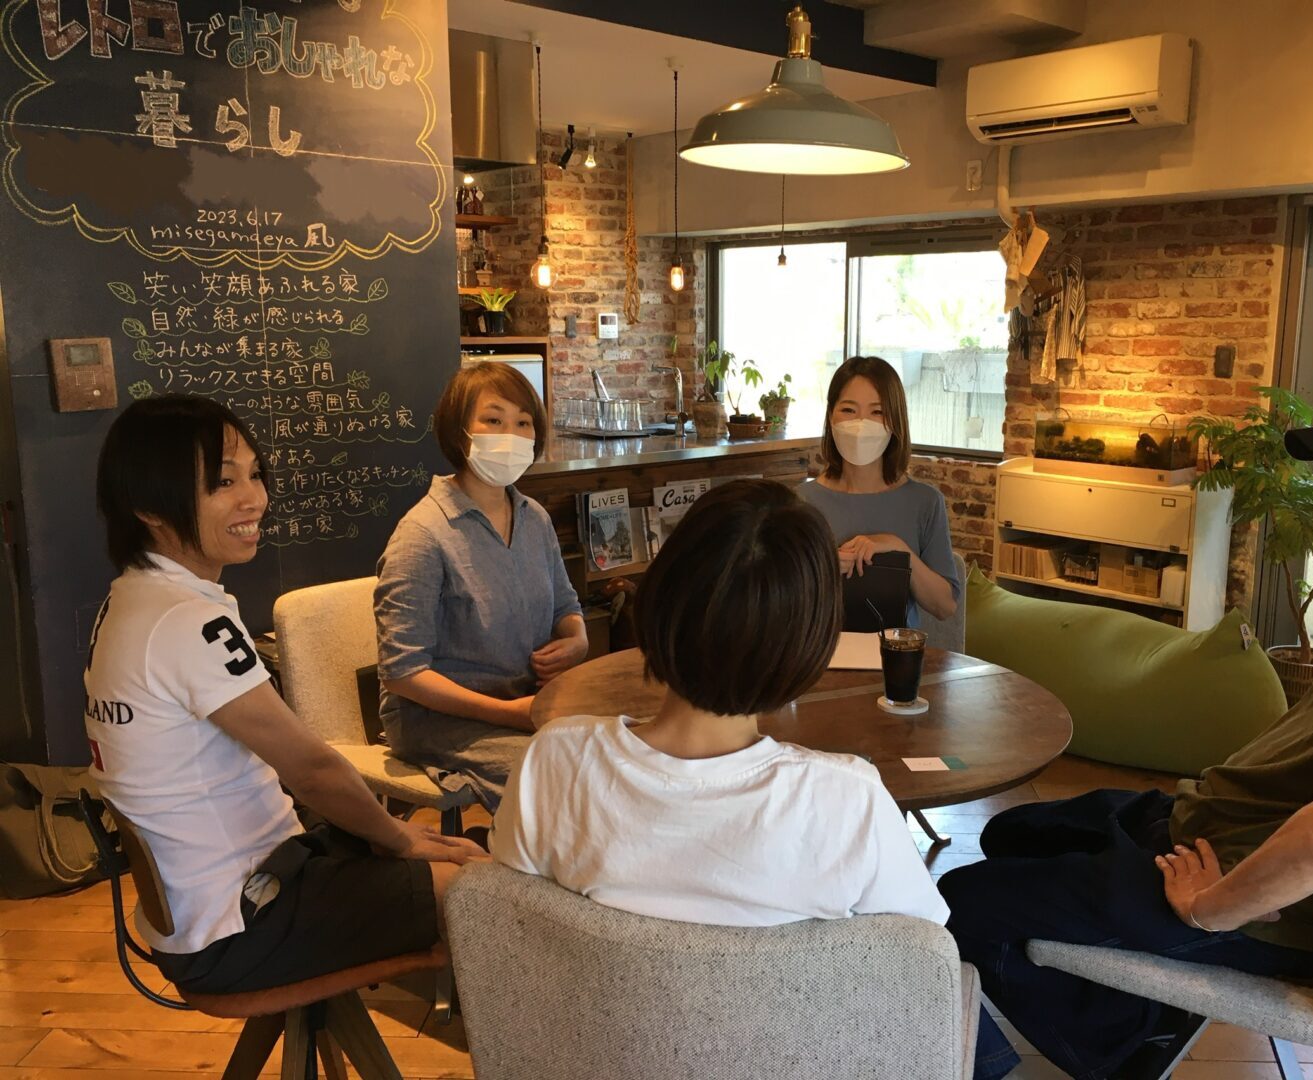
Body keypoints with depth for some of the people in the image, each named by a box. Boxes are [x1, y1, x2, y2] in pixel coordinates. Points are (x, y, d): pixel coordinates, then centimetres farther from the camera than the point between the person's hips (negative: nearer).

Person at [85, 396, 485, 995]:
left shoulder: (127, 600, 6)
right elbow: (311, 767, -19)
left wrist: (387, 829, 5)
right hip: (231, 933, -10)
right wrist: (399, 838, -1)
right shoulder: (189, 624, -26)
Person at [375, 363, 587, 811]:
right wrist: (506, 711, -21)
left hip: (529, 702, 7)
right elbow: (402, 671, -15)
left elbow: (566, 605, 23)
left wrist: (575, 642, -2)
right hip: (441, 717, -7)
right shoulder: (424, 534, -14)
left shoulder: (534, 518, 8)